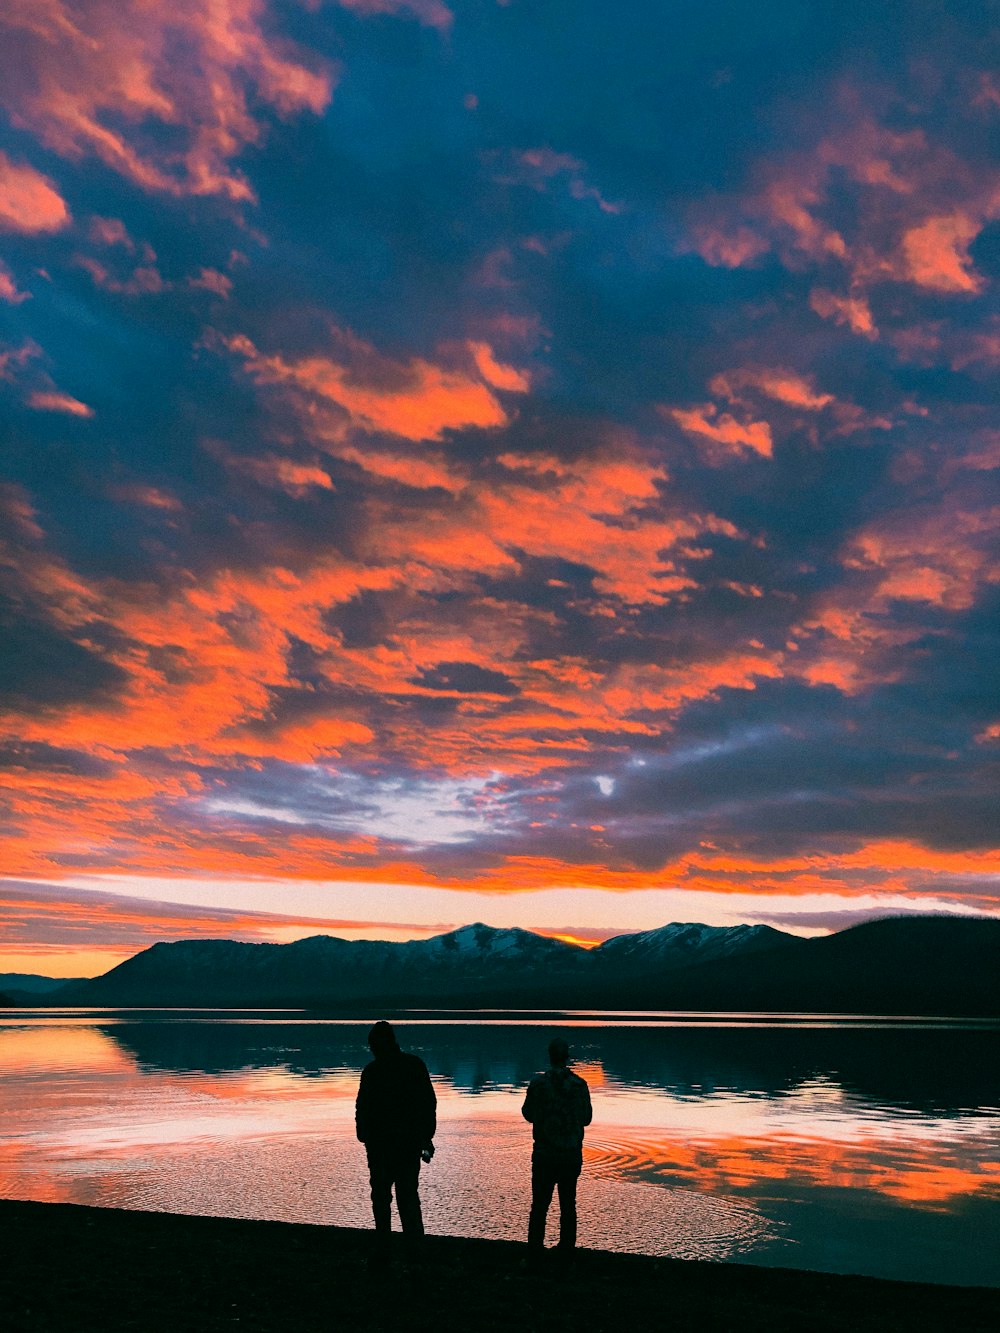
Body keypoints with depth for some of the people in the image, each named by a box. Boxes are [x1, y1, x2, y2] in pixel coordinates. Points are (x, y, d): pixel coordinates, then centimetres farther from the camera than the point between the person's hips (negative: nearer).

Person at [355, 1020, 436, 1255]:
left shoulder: (372, 1071, -11)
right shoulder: (416, 1065, 0)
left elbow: (363, 1108, -9)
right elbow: (430, 1103, 4)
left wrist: (363, 1135, 5)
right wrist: (427, 1137, 11)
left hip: (381, 1142, -3)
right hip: (411, 1141, 3)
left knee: (381, 1194, 10)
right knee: (409, 1194, 11)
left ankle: (383, 1244, 13)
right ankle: (414, 1244, 6)